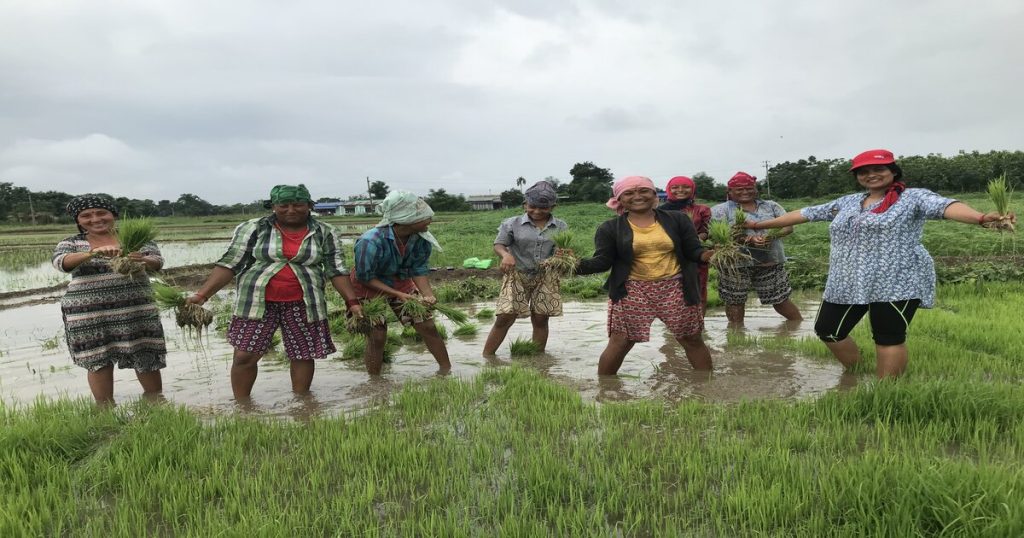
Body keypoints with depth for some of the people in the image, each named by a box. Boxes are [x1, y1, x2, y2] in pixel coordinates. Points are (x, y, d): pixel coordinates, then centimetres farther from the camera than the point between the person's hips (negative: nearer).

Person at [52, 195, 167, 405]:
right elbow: (62, 263, -17)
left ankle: (156, 402, 23)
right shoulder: (71, 244, 4)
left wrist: (142, 260, -34)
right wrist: (94, 252, -36)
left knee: (145, 356, 3)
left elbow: (157, 262, -10)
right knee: (98, 361, 5)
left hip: (135, 307, 0)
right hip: (89, 313, 0)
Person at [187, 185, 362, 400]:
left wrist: (352, 301, -8)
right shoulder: (253, 228, 0)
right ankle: (241, 406, 18)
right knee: (244, 356, 0)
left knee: (303, 355, 6)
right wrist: (202, 294, -8)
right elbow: (229, 264, -1)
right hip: (256, 301, 0)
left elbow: (337, 269, 1)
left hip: (303, 304, 0)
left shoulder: (325, 233, 1)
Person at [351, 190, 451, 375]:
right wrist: (398, 296, -30)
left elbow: (419, 270, -10)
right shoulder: (370, 242, -36)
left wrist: (428, 295, -27)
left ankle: (446, 370, 18)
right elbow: (365, 277, -25)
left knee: (428, 326, 2)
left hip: (401, 285, 5)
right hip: (370, 289, -4)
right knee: (377, 335, -6)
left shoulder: (421, 238, -21)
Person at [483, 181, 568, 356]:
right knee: (505, 317, -7)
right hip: (517, 276, -2)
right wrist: (506, 255, -28)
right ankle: (486, 358, 3)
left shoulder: (561, 227, 3)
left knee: (540, 319, 6)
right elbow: (499, 244, -5)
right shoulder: (512, 223, -4)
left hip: (546, 278, 2)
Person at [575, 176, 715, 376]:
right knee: (620, 342, -1)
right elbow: (603, 260, -5)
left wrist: (708, 255, -22)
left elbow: (693, 251, 1)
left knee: (692, 339, 11)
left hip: (675, 289, 2)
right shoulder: (610, 228, -1)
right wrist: (577, 265, -24)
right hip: (631, 291, -1)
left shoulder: (677, 219, 2)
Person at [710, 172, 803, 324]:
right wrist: (748, 239, -24)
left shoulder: (771, 206, 11)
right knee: (735, 300, 6)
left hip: (770, 261, 2)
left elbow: (788, 226, 5)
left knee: (780, 298, 10)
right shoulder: (721, 210, 0)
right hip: (736, 263, -2)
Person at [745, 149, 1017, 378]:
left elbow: (945, 206, -23)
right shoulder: (847, 202, 15)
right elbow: (806, 213, 19)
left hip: (897, 284, -6)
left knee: (889, 339, -1)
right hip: (846, 284, 7)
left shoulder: (913, 197, -4)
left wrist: (981, 217, -44)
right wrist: (762, 224, 21)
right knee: (827, 330, 11)